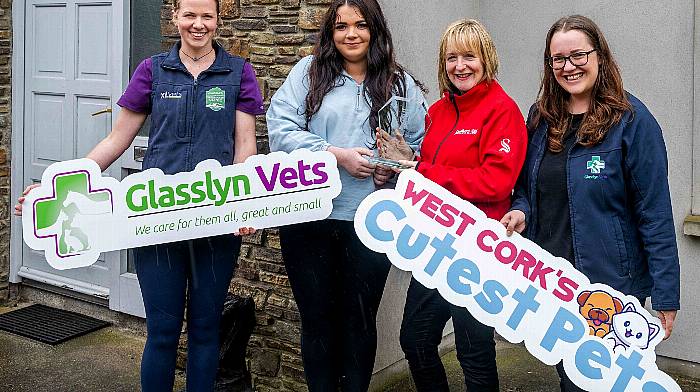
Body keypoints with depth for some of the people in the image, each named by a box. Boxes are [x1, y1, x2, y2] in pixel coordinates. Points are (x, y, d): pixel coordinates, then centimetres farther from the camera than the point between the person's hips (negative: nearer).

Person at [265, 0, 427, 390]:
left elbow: (422, 144, 9)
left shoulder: (401, 84, 7)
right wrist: (339, 155, -14)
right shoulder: (308, 72, 3)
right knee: (317, 318, 12)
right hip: (309, 217, 0)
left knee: (360, 320, 12)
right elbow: (281, 130, -7)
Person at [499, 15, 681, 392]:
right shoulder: (542, 117, 5)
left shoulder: (630, 119, -12)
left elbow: (655, 214, -13)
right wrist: (520, 211, -7)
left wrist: (665, 297, -15)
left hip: (612, 284, -5)